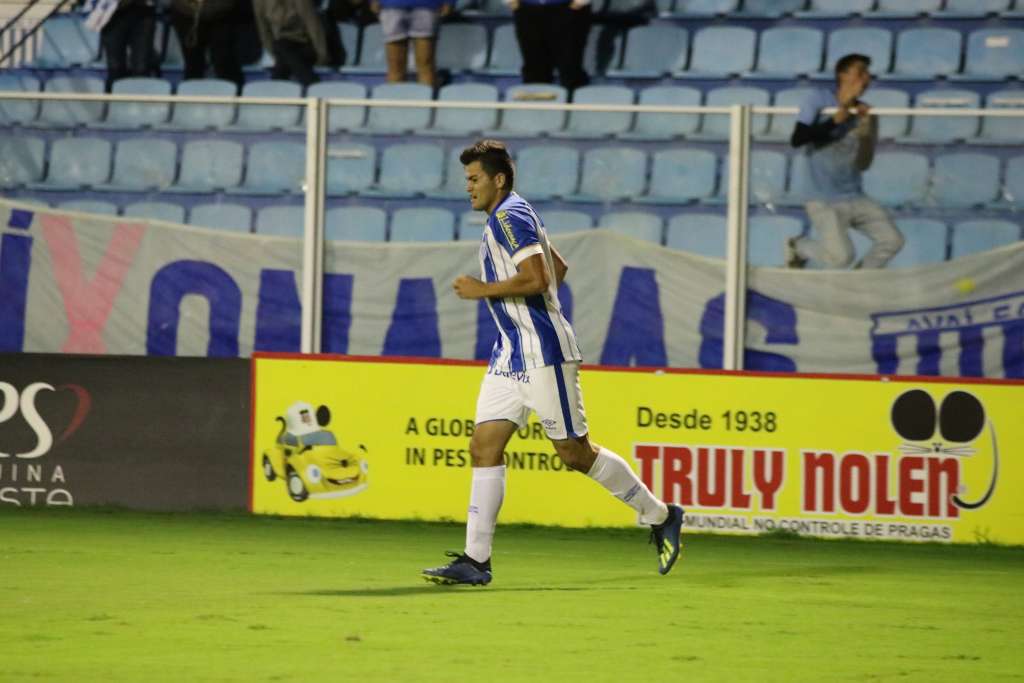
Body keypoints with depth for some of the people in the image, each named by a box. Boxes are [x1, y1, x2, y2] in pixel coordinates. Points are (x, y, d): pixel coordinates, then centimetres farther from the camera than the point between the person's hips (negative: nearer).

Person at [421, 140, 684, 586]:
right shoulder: (506, 219, 18)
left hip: (542, 354, -10)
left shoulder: (509, 216, -13)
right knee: (484, 447, -1)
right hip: (510, 356, 10)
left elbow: (537, 278, -24)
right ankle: (475, 560, -6)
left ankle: (660, 516, 12)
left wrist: (483, 290, -16)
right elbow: (558, 267, 29)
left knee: (575, 453, -3)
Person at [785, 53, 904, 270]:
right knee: (841, 256, -22)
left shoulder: (866, 114, 4)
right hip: (823, 201, -6)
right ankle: (798, 247, 10)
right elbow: (797, 139, -18)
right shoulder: (819, 100, -8)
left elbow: (864, 164, -2)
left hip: (855, 200, 6)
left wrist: (865, 131, -18)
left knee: (892, 240, -4)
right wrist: (836, 121, -19)